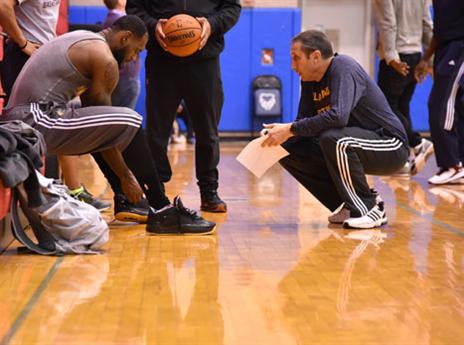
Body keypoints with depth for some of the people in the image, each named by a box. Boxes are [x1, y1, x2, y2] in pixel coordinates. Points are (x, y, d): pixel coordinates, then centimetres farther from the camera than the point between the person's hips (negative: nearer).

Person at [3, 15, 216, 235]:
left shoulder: (84, 40, 20)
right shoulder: (104, 58, -8)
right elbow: (104, 124, -6)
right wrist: (126, 177, 2)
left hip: (22, 118, 10)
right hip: (40, 120, -10)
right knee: (130, 123, -14)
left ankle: (125, 203, 23)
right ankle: (163, 212, -10)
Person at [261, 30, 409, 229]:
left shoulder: (343, 67, -20)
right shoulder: (309, 80, 5)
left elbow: (338, 116, -35)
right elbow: (304, 123, 6)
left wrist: (290, 130, -30)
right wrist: (281, 133, -14)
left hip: (391, 147, -9)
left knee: (333, 139, -36)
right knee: (289, 150, -1)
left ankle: (369, 209, -17)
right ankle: (348, 205, 5)